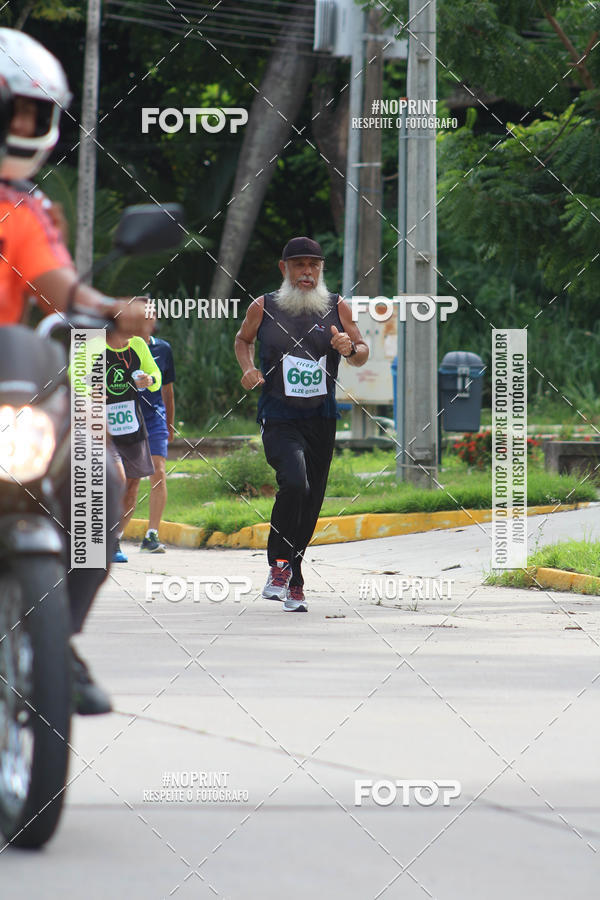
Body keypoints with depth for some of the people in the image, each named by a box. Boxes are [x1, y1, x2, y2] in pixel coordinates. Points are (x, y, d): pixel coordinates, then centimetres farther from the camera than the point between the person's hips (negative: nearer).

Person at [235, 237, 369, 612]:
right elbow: (243, 339, 18)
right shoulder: (263, 308, -1)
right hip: (279, 418, -3)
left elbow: (363, 354, 11)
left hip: (321, 419, 3)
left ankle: (292, 583, 26)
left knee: (310, 506, 8)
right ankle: (280, 564, -10)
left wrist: (351, 348, -12)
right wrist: (248, 367, -1)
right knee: (294, 482, -28)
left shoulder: (337, 308, 2)